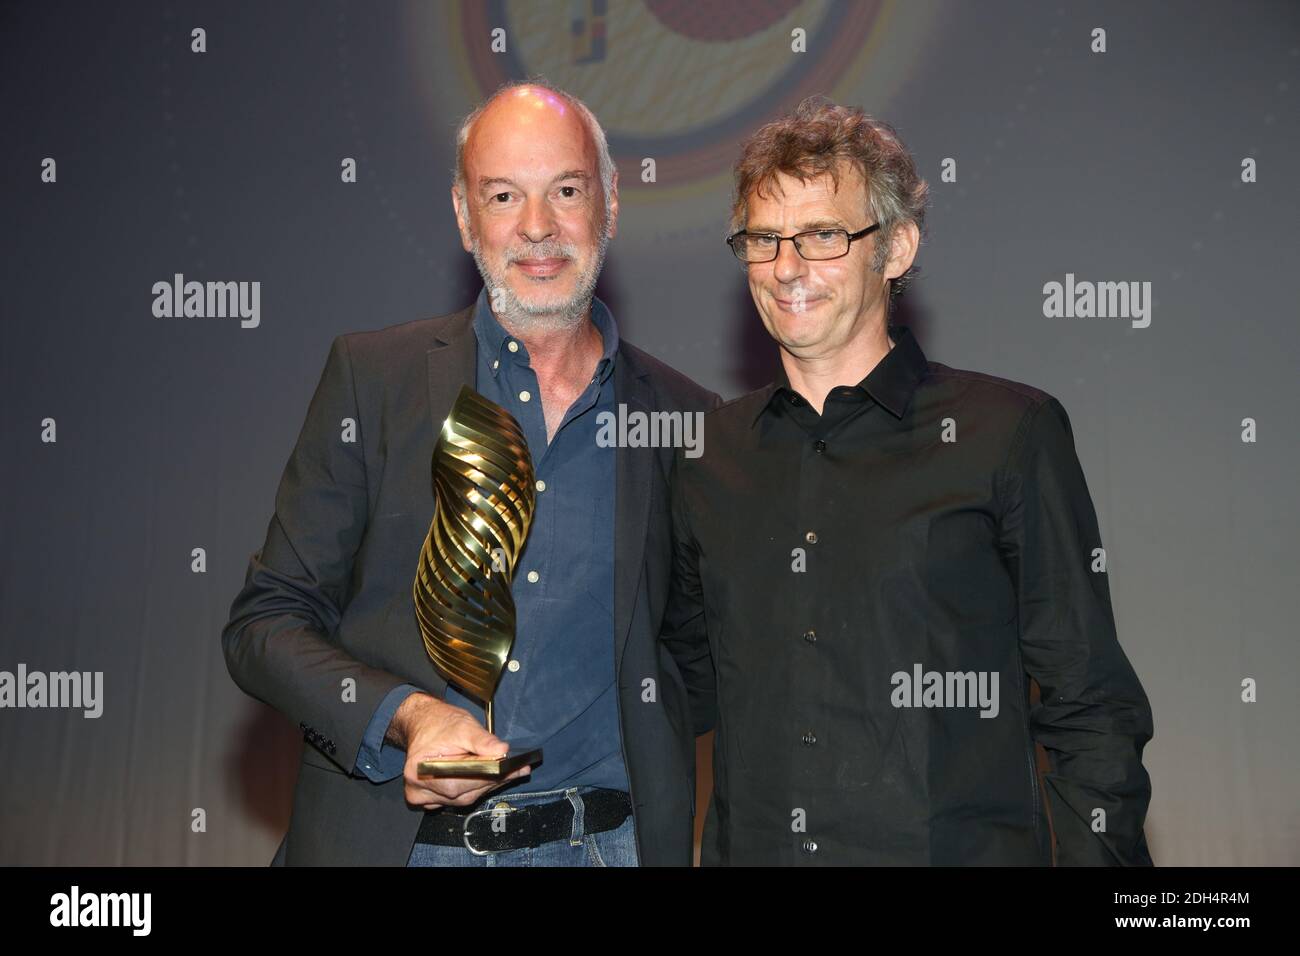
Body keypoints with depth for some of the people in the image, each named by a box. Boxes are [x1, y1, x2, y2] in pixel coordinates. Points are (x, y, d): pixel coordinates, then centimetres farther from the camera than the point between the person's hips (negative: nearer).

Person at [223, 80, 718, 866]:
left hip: (602, 842, 1)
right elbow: (266, 623, -2)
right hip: (387, 837, -1)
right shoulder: (373, 375, -2)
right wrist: (407, 717, -17)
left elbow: (694, 655, 11)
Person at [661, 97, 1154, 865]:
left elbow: (1089, 709, -3)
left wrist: (1102, 855, -10)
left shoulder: (1011, 433, -4)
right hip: (751, 845, 3)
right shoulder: (710, 453, 6)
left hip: (960, 845, -3)